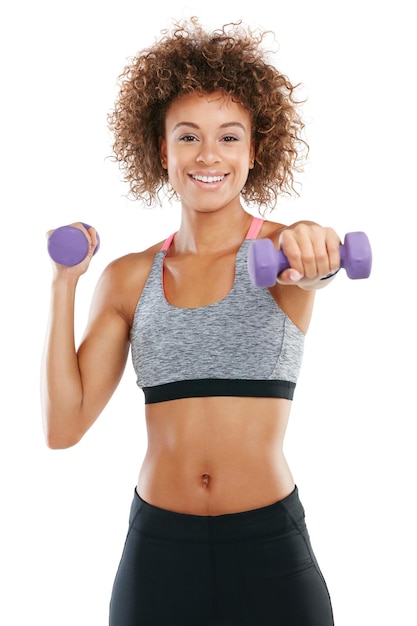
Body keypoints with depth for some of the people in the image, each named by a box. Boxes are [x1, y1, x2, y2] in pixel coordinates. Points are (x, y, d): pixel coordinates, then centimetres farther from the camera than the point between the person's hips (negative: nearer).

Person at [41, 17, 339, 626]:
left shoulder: (284, 253, -2)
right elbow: (64, 426, -2)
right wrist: (64, 283, -6)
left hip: (271, 549, -1)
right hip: (156, 548, 2)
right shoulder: (129, 279, 4)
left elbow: (320, 264, -26)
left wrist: (311, 242, -48)